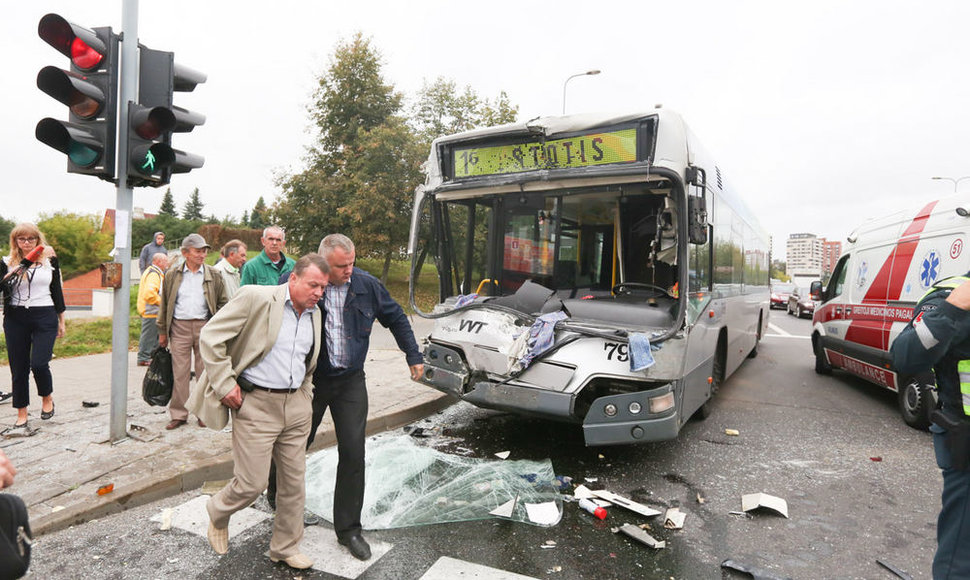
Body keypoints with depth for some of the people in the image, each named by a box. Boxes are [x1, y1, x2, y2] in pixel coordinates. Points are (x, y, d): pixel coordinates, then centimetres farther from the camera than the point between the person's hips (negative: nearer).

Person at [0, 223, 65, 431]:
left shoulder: (50, 260, 6)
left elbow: (57, 290, 11)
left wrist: (61, 320, 12)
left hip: (45, 319, -1)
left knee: (39, 364, -14)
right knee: (18, 368, 5)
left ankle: (47, 398, 16)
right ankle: (21, 417, 15)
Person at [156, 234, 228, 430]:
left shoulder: (213, 275, 4)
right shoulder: (172, 274, 6)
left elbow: (223, 302, 7)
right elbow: (165, 304, 11)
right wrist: (162, 332, 9)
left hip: (204, 327, 0)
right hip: (179, 327, 0)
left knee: (205, 371, 5)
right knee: (180, 372, 2)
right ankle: (179, 414, 13)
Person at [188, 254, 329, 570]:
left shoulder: (314, 314, 9)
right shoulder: (256, 298, -12)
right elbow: (211, 335, -11)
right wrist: (224, 385, -12)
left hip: (296, 405, 6)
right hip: (256, 404, -6)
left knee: (295, 482, 11)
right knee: (251, 484, 1)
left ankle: (286, 548, 30)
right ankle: (218, 513, 36)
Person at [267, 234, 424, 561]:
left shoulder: (367, 285, -5)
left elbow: (396, 319, 8)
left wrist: (413, 356, 8)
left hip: (350, 381, 2)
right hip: (308, 379, -1)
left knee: (353, 452, 0)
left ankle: (348, 528, 16)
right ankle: (277, 488, 51)